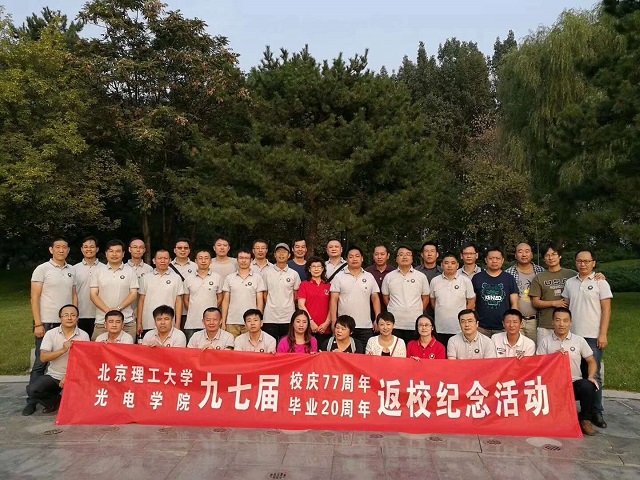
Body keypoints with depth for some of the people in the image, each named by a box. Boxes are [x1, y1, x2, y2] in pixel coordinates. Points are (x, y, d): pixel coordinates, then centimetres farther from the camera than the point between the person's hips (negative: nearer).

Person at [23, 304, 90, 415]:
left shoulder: (83, 336, -4)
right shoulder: (51, 334, -2)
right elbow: (43, 358, -12)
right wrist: (63, 350, -27)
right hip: (53, 375, 2)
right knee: (32, 390, -21)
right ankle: (56, 401, 8)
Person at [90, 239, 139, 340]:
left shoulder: (130, 271, 7)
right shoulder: (99, 272, 9)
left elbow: (133, 294, 2)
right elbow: (93, 295, 3)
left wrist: (118, 308, -12)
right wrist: (107, 310, -11)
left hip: (126, 321, -1)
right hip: (102, 321, 1)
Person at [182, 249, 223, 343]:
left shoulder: (217, 278, 5)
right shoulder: (188, 279, 8)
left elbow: (220, 298, 10)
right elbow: (185, 299, 13)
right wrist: (193, 311, 6)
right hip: (191, 324, 1)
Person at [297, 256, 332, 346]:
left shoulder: (328, 286, 10)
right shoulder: (304, 284, 5)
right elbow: (301, 305, -3)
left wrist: (327, 323, -3)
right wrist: (311, 322, -9)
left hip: (324, 329, 2)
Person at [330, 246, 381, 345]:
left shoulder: (369, 277, 10)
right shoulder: (339, 277, 2)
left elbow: (375, 299, 11)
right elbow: (334, 300, -1)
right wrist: (334, 321, -8)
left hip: (366, 326, 2)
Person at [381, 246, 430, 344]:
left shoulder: (421, 277, 5)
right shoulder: (389, 277, 6)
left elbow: (425, 298, 10)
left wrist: (419, 313, 5)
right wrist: (396, 310, 8)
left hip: (415, 324, 0)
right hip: (394, 324, 0)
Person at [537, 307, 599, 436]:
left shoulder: (579, 340, 9)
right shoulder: (544, 341, 6)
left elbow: (591, 361, 11)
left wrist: (591, 377, -7)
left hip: (575, 383, 1)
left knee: (588, 386, -32)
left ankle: (585, 419, -3)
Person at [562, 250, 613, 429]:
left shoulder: (600, 283, 0)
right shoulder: (570, 282, 9)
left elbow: (606, 309, -3)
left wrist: (603, 334, -10)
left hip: (593, 337, -3)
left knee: (593, 375, 3)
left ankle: (597, 412, 14)